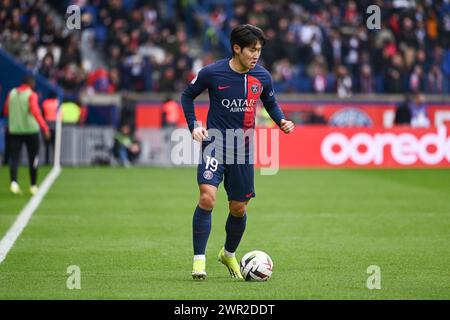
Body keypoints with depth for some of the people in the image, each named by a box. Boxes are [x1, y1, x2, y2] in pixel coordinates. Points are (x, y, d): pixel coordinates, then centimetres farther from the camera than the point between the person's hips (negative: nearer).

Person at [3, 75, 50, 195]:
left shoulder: (12, 93, 5)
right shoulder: (31, 95, -9)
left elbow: (6, 112, 13)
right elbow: (35, 112, -22)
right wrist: (45, 128, -25)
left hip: (14, 130, 3)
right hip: (30, 130, -3)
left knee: (14, 158, -2)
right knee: (33, 158, 11)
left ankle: (13, 182, -24)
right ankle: (33, 185, 16)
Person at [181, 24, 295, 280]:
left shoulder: (262, 77, 0)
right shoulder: (212, 73, -9)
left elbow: (271, 102, 19)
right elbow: (188, 95, 7)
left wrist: (282, 121, 0)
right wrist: (194, 125, -5)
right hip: (215, 142, -3)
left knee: (239, 208, 9)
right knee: (207, 198, -21)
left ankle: (229, 254, 36)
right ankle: (199, 260, -13)